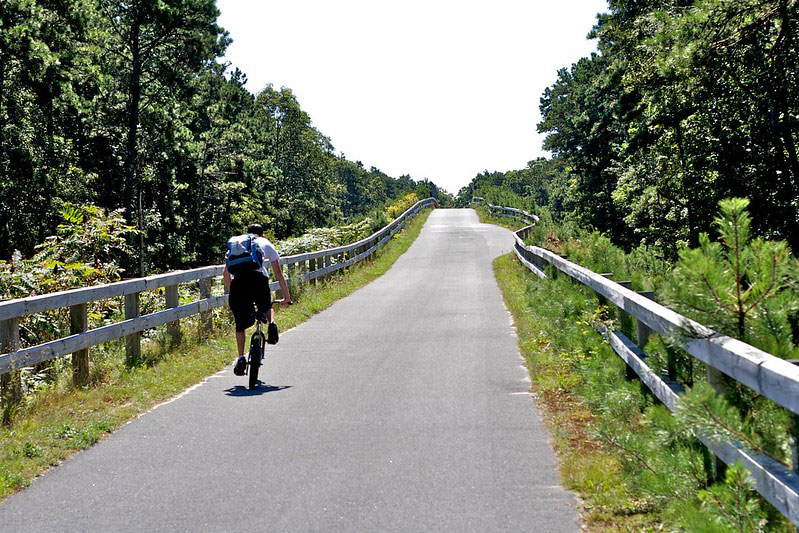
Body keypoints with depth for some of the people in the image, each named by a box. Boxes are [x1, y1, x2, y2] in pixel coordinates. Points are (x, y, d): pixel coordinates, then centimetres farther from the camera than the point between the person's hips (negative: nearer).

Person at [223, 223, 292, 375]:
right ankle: (270, 323, -7)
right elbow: (278, 273, 27)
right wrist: (287, 297, 31)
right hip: (258, 278, -1)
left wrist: (231, 292, 41)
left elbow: (225, 273, 30)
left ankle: (241, 357, 6)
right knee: (266, 305, 26)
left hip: (238, 280, 1)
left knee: (240, 323, 14)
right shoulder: (266, 243, 28)